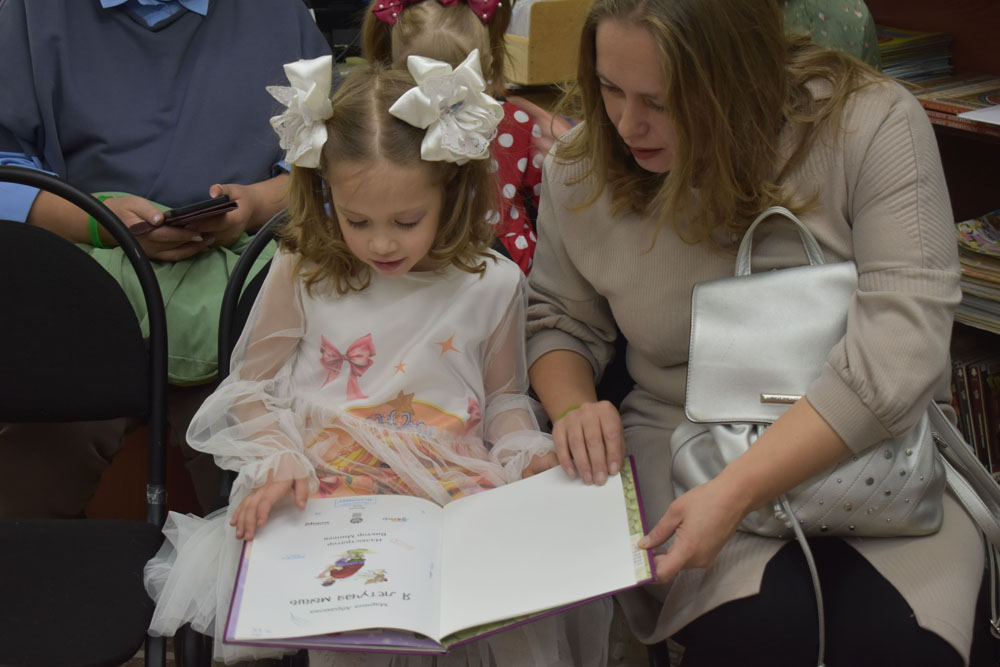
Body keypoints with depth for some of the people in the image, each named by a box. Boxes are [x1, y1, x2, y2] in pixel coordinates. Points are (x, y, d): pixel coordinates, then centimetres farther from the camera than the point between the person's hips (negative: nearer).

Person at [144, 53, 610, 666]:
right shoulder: (303, 275, 2)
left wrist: (526, 451, -2)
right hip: (329, 486, -1)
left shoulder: (492, 285, 4)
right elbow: (252, 384, 12)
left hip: (456, 488, 1)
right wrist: (279, 462, -5)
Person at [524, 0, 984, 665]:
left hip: (870, 444, -1)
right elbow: (558, 319, 14)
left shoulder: (871, 123, -15)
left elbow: (899, 343, -23)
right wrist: (574, 407, -11)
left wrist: (735, 492, -31)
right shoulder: (582, 169, -4)